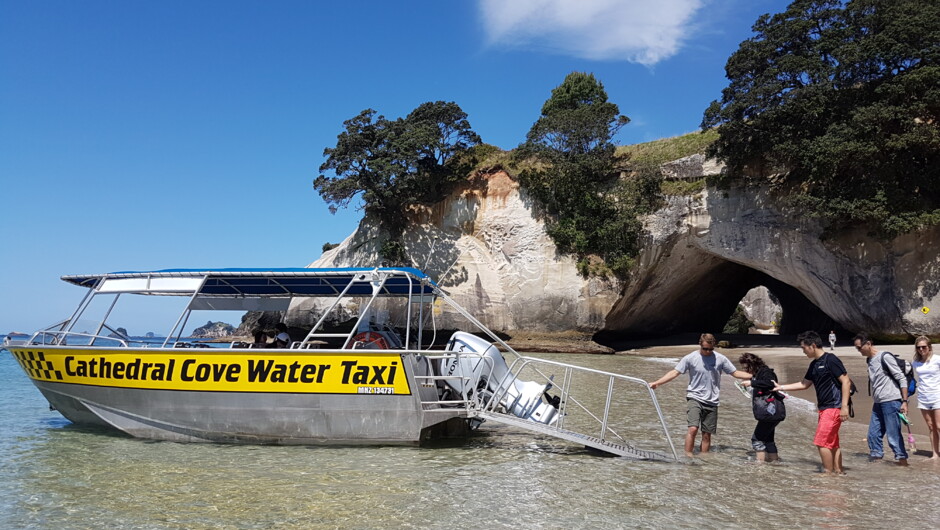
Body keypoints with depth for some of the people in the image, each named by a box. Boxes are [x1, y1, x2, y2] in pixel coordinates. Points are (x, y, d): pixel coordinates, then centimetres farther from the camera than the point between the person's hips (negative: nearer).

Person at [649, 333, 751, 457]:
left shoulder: (720, 359, 0)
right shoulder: (690, 358, -6)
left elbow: (736, 373, 9)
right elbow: (674, 372, -6)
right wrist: (657, 383, -15)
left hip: (712, 401, 3)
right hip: (695, 398, -3)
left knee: (707, 434, 6)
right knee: (693, 428, -19)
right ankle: (688, 456, -11)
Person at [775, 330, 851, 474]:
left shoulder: (831, 360, -13)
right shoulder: (814, 364, 14)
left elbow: (846, 382, -16)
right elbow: (804, 384, 23)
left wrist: (844, 406, -20)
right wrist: (781, 387, 21)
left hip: (833, 407, -9)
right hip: (824, 408, 9)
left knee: (821, 442, -8)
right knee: (832, 443, 12)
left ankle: (829, 473, 0)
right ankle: (839, 471, 19)